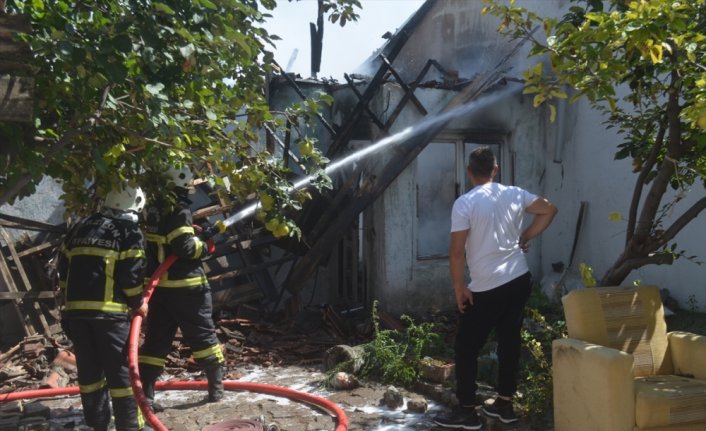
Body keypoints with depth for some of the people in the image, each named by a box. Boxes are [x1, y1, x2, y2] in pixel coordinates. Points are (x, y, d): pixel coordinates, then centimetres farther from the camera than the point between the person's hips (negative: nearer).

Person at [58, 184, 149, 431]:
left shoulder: (80, 229, 17)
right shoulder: (130, 233, -1)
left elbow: (63, 269, 18)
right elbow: (131, 276, -9)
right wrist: (138, 304, 6)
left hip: (75, 310, 6)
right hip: (110, 311, -6)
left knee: (89, 370, 14)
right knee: (121, 370, 1)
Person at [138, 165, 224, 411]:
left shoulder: (156, 209, 11)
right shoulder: (179, 209, -15)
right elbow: (184, 246, -23)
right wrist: (205, 247, -6)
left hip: (159, 284, 7)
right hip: (185, 285, -7)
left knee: (156, 338, 9)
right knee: (203, 334, 7)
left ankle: (144, 392, 5)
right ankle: (216, 387, 16)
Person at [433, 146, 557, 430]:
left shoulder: (464, 203, -13)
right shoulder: (514, 194, 4)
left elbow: (457, 251, -16)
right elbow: (549, 210, 16)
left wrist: (459, 287, -6)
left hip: (487, 289, -6)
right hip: (520, 280, 6)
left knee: (466, 348, 5)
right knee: (509, 341, 15)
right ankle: (504, 404, 25)